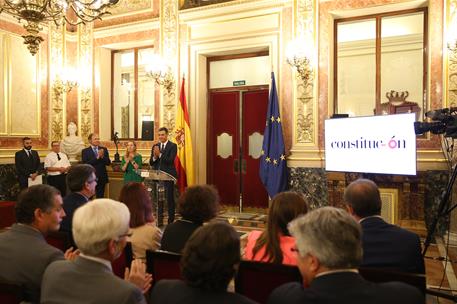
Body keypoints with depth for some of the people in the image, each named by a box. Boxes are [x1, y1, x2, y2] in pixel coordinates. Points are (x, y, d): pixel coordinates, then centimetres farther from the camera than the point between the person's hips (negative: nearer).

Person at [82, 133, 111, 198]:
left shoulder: (104, 149, 7)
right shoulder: (85, 151, 0)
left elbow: (108, 162, 0)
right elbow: (85, 164, -13)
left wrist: (102, 156, -19)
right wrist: (97, 157, -21)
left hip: (101, 178, 2)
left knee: (100, 197, 7)